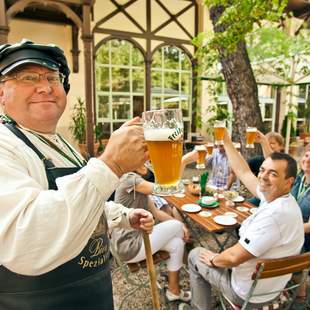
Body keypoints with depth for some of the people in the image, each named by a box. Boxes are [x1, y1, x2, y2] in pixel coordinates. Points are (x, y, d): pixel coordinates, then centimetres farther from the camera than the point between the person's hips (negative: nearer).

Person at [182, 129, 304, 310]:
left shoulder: (275, 214, -36)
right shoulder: (280, 198, -9)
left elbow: (234, 257, -31)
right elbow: (243, 172, 1)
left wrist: (213, 259, -10)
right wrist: (226, 140, 4)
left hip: (250, 292, -8)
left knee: (195, 256, 10)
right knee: (222, 253, 31)